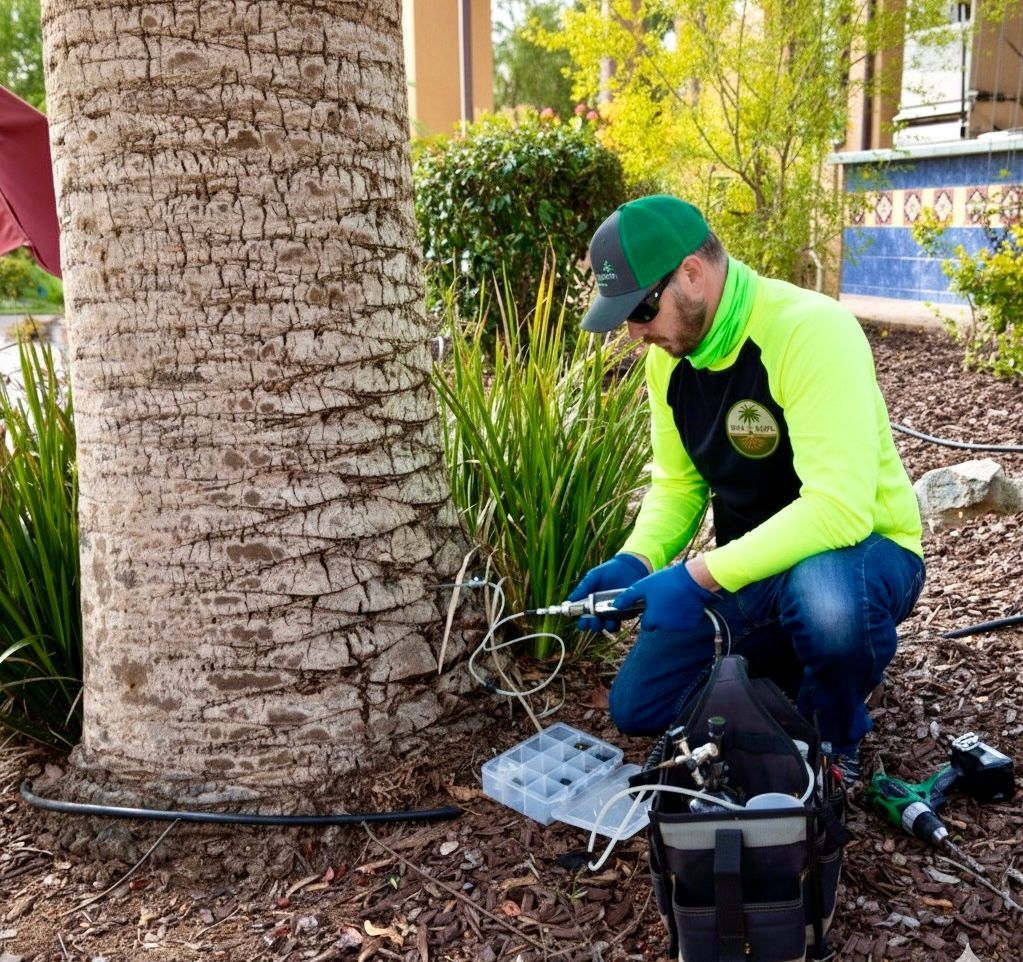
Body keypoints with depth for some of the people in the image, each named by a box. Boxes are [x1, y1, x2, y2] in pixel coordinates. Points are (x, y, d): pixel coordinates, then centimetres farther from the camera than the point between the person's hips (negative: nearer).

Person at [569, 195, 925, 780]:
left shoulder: (811, 331, -27)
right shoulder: (670, 354, -3)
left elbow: (839, 509, -35)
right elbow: (678, 483, 7)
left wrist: (697, 577, -35)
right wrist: (635, 562, -12)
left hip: (859, 549, -6)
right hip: (749, 569, 7)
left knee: (829, 602, -42)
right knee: (637, 708, 2)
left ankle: (838, 741, -6)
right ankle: (784, 665, 24)